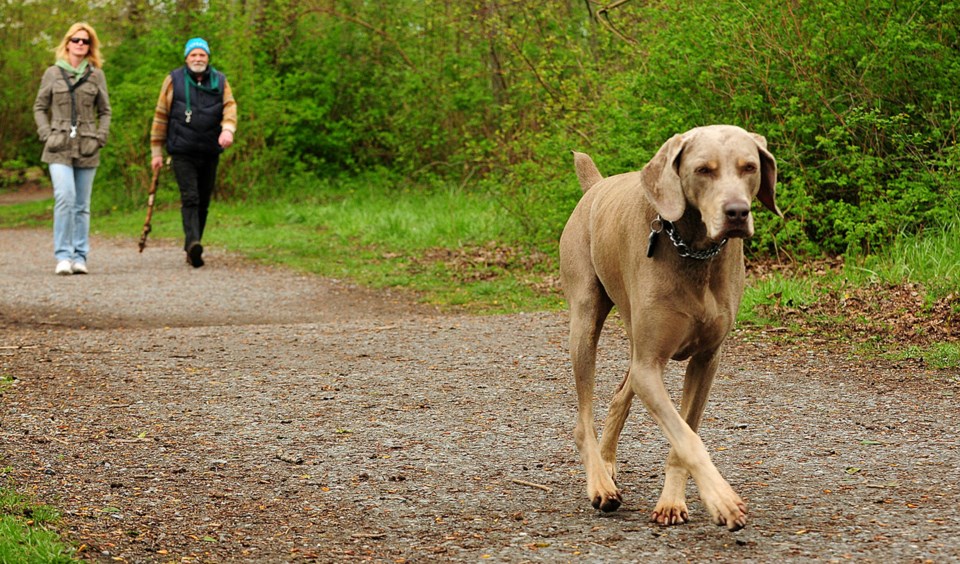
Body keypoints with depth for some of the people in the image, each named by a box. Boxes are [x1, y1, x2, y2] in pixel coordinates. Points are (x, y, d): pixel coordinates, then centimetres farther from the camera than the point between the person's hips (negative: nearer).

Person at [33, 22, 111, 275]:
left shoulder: (96, 75, 8)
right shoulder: (52, 73, 6)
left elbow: (105, 111, 12)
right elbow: (40, 108, 10)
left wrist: (100, 138, -1)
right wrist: (46, 135, -3)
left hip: (87, 150, 2)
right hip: (59, 148, -2)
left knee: (82, 205, 5)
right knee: (64, 197, -18)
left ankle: (80, 256, 11)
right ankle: (63, 255, -14)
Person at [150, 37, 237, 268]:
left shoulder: (220, 81, 10)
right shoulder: (174, 80, 4)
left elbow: (230, 106, -3)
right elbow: (161, 116, 8)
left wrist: (227, 129, -25)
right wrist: (156, 151, 6)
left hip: (210, 153, 3)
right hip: (182, 152, -3)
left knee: (203, 202, 8)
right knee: (190, 198, -17)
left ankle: (193, 248, 17)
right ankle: (193, 244, -30)